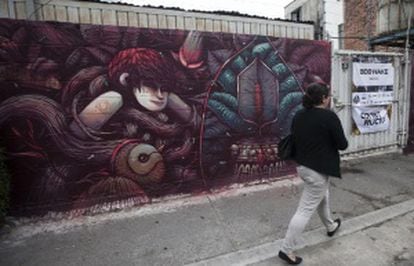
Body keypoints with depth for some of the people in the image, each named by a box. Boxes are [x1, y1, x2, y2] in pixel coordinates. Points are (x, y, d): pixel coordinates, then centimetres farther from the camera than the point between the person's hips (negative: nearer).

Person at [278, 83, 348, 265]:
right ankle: (286, 249, 7)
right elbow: (342, 144, -13)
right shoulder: (329, 116, -17)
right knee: (306, 210, 0)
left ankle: (331, 226, 54)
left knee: (322, 197, 30)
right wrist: (338, 141, 8)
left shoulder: (298, 116, 3)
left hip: (302, 166, 8)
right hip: (319, 169, -8)